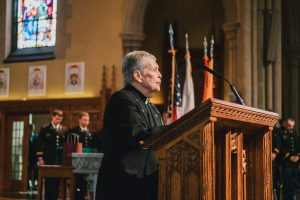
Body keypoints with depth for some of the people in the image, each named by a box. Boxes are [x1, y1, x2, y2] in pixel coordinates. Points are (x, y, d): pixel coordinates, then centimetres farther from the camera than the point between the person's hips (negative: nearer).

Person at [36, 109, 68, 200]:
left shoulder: (64, 130, 10)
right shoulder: (44, 129, 3)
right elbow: (39, 144, 1)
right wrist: (40, 158, -5)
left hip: (60, 160, 2)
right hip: (48, 159, -2)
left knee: (56, 182, 3)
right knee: (48, 182, -2)